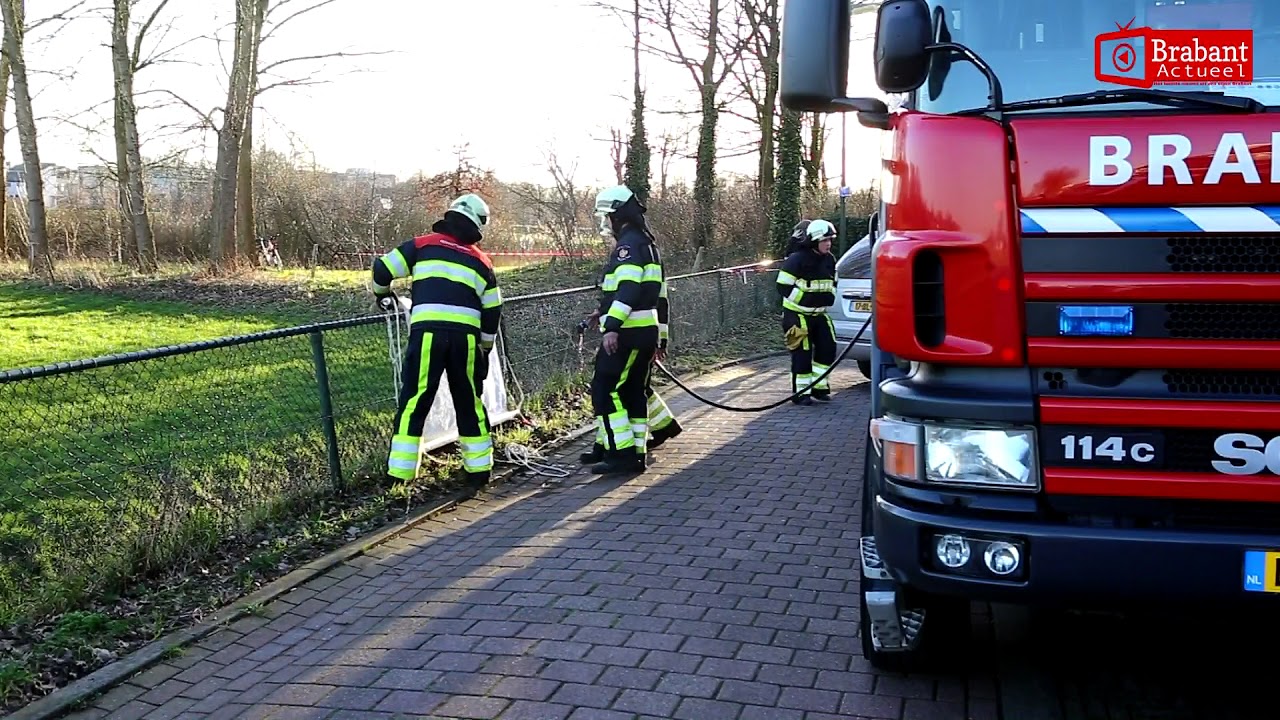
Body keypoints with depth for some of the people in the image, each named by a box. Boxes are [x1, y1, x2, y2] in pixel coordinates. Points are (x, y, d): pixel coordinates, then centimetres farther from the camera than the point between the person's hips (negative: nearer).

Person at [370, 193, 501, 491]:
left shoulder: (422, 245, 13)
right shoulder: (481, 262, 19)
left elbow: (382, 270, 13)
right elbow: (492, 311, 20)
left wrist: (384, 295, 34)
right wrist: (485, 348, 31)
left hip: (428, 331, -2)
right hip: (466, 335, 2)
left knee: (414, 402, 3)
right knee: (469, 402, 14)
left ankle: (399, 472, 4)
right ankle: (479, 469, 20)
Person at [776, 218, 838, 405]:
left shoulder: (829, 260, 6)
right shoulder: (796, 260, -17)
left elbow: (832, 283, 21)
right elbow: (784, 287, -17)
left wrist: (829, 296, 4)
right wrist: (807, 298, -18)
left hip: (819, 313, 7)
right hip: (797, 314, -7)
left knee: (827, 347, 4)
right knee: (802, 353, -6)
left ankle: (819, 387, 16)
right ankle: (801, 393, 3)